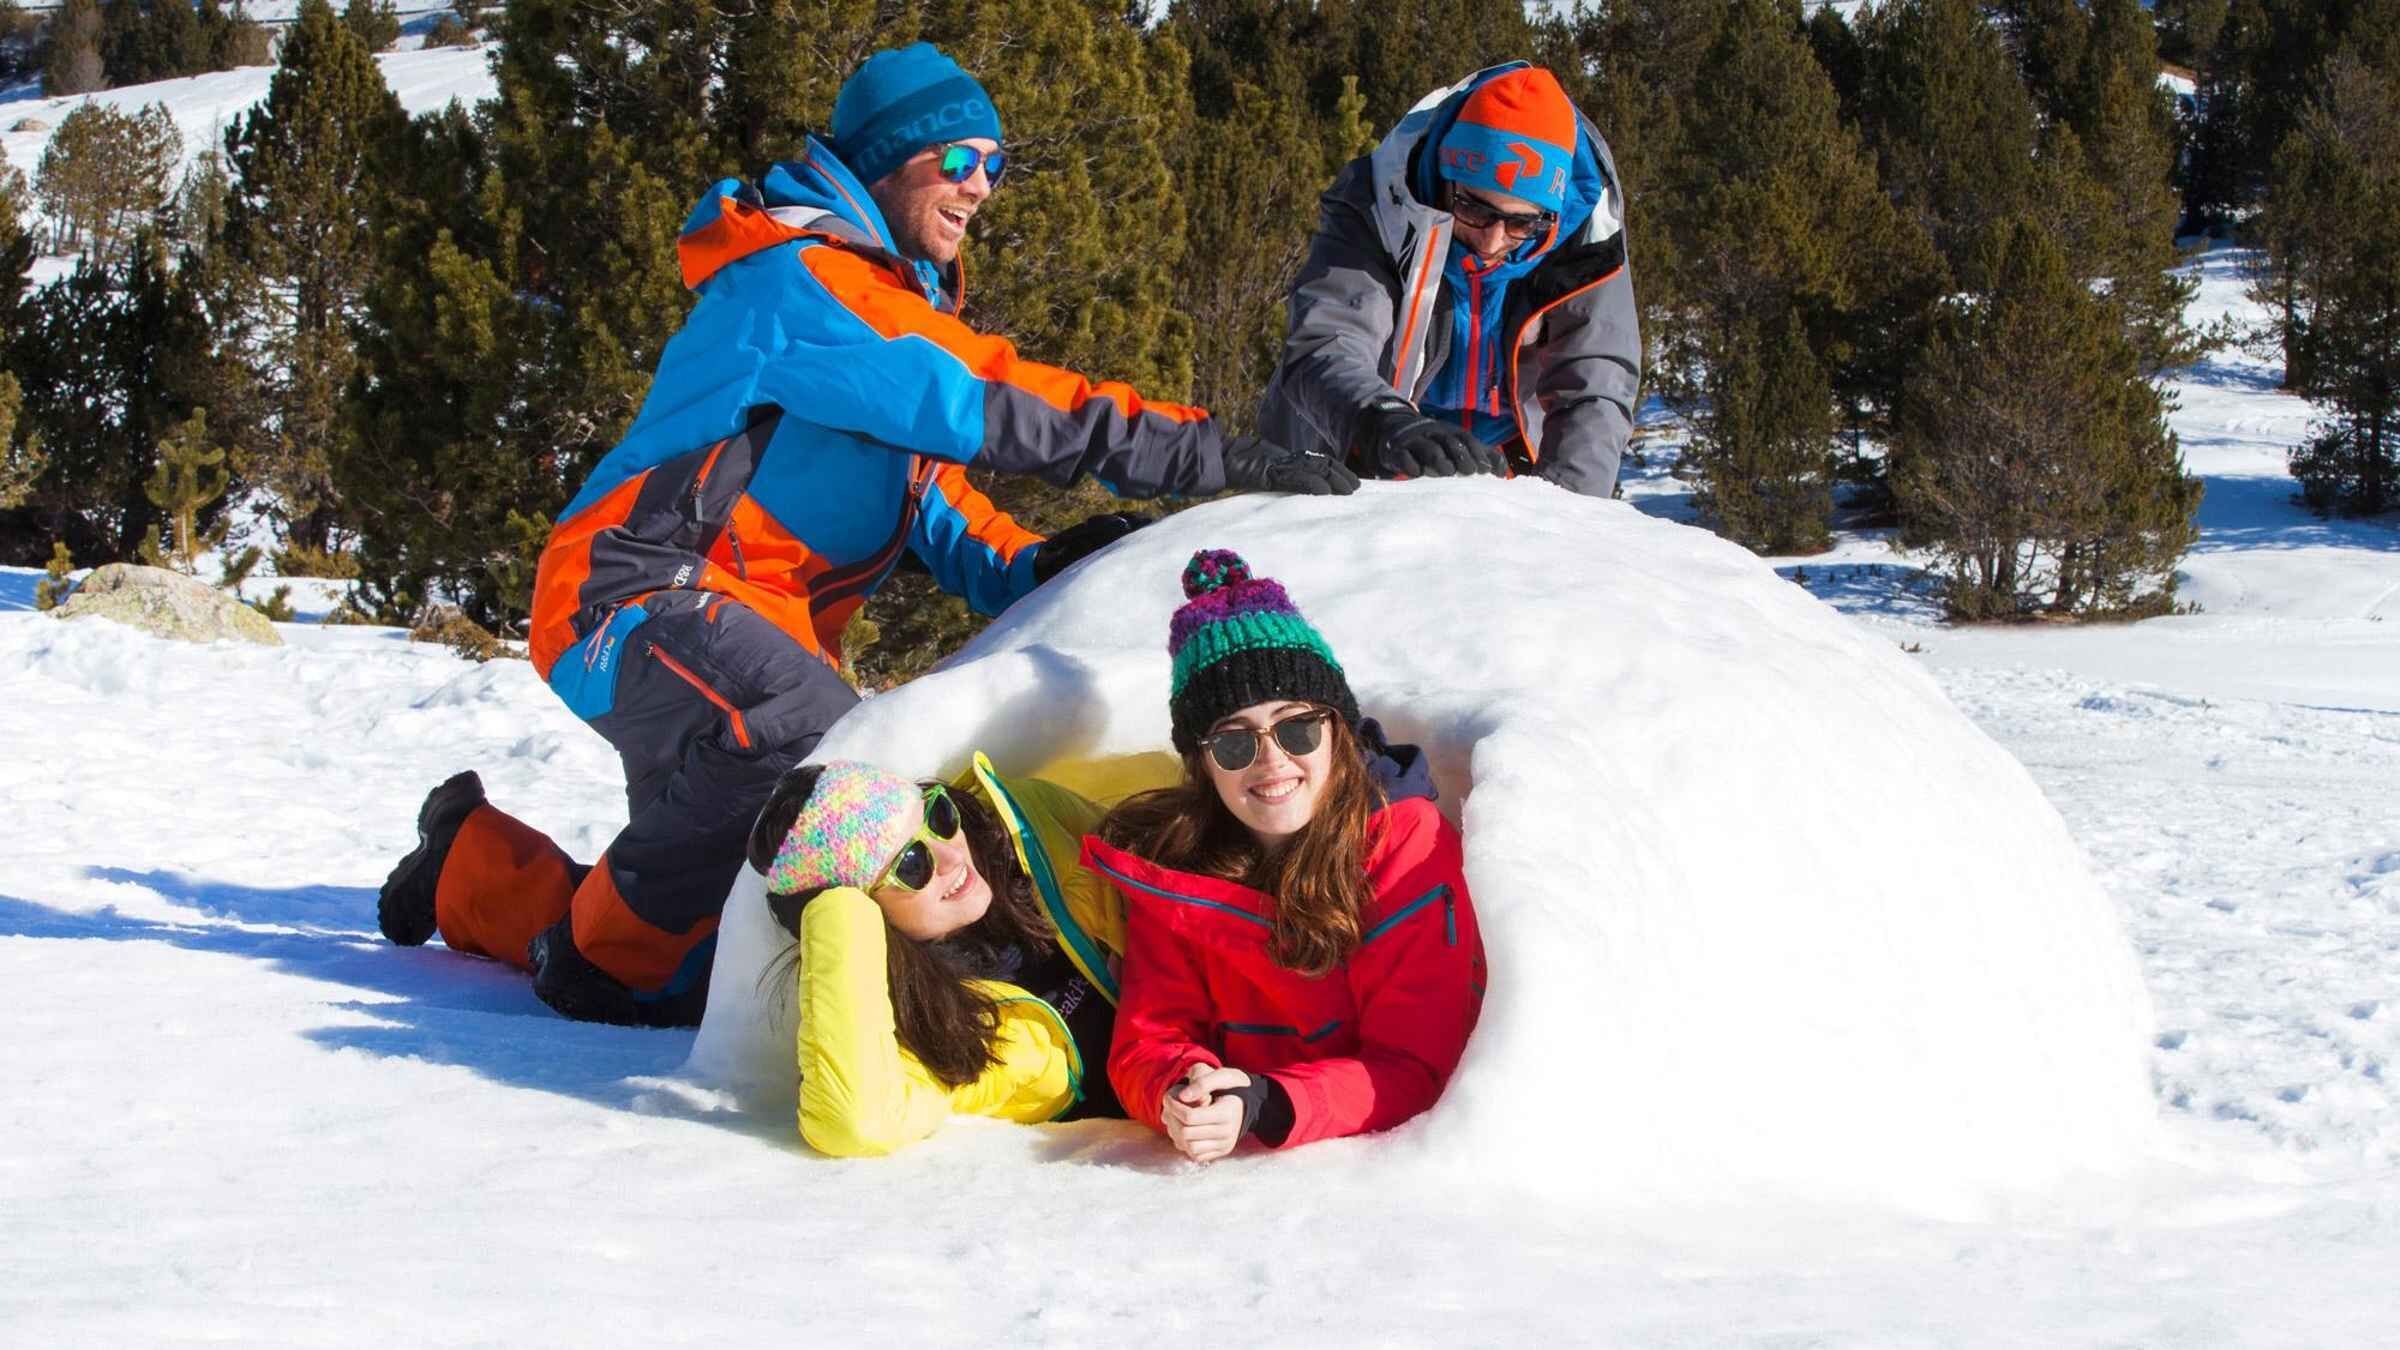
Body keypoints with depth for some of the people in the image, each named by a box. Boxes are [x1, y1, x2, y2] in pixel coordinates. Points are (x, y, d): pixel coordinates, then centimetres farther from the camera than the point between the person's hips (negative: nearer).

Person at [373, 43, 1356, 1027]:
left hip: (748, 623, 10)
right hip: (637, 596, -10)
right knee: (802, 724, -40)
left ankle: (473, 869, 27)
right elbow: (977, 403, -25)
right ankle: (607, 958, -20)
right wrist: (1214, 456, -28)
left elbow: (915, 482, 18)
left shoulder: (895, 298, 18)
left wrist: (1027, 570, -4)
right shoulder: (800, 278, -15)